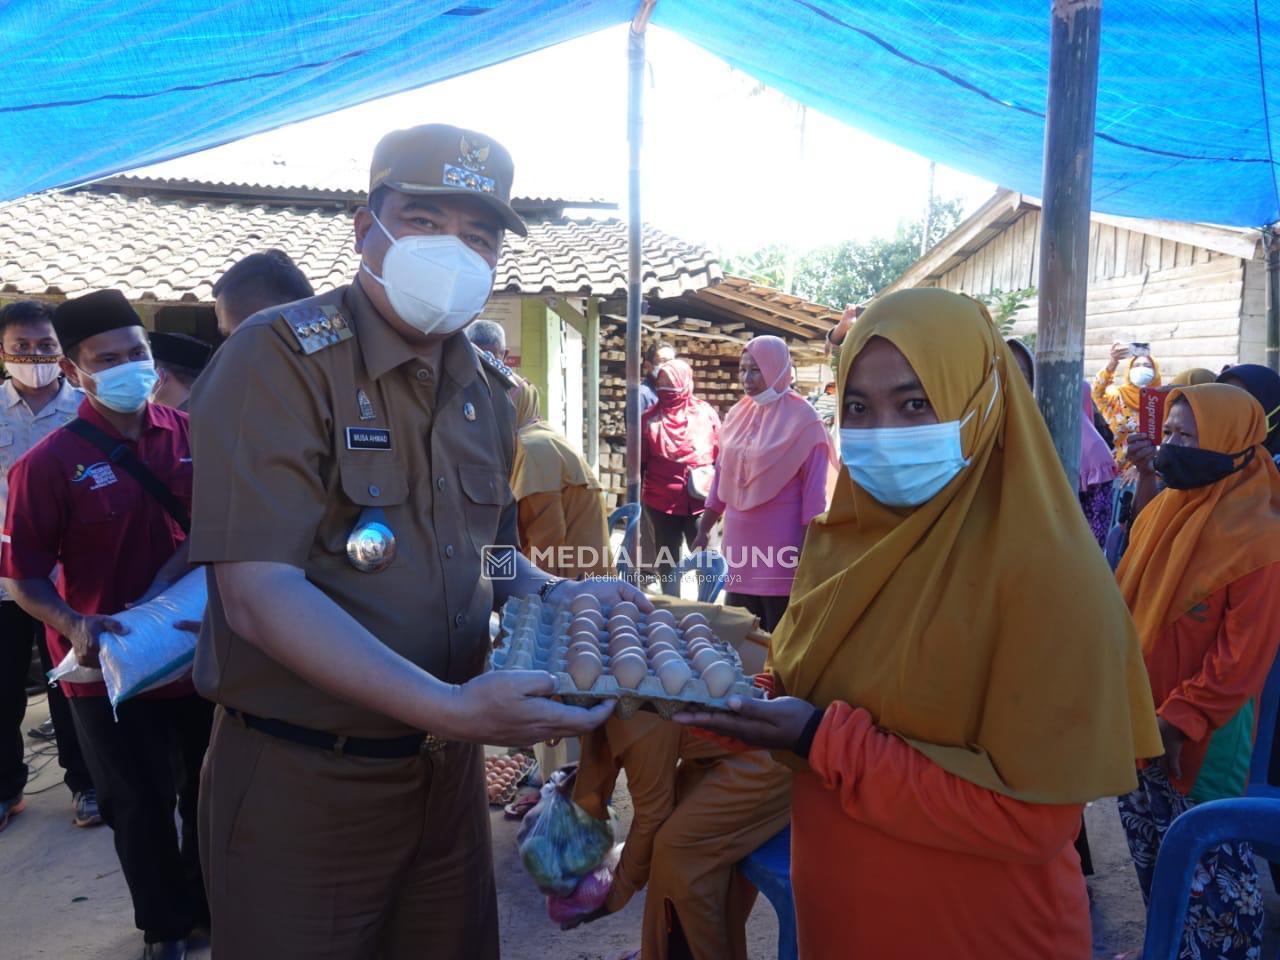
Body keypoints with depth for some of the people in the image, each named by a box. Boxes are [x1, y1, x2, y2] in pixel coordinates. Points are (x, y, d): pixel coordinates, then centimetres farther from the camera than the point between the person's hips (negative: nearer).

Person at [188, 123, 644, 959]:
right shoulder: (280, 357, -15)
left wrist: (557, 597, -4)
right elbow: (259, 593, -24)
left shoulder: (488, 390, 4)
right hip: (300, 780, -5)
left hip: (447, 766, 6)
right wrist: (455, 709, -31)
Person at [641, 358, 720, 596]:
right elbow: (639, 463, 5)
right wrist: (635, 498, 5)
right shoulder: (650, 418, 1)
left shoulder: (706, 414, 1)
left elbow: (721, 456, 4)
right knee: (667, 561, 12)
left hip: (700, 501, -1)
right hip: (661, 503, 1)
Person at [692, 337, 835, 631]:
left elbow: (814, 491, -11)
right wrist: (704, 530, 12)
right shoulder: (738, 414, 8)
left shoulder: (802, 419, -9)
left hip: (781, 545, -6)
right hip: (740, 540, 6)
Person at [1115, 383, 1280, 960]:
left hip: (1199, 736, -7)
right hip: (1139, 719, 7)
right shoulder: (1163, 510, 4)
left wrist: (1179, 718, -18)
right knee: (1151, 847, 21)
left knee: (1208, 861, 7)